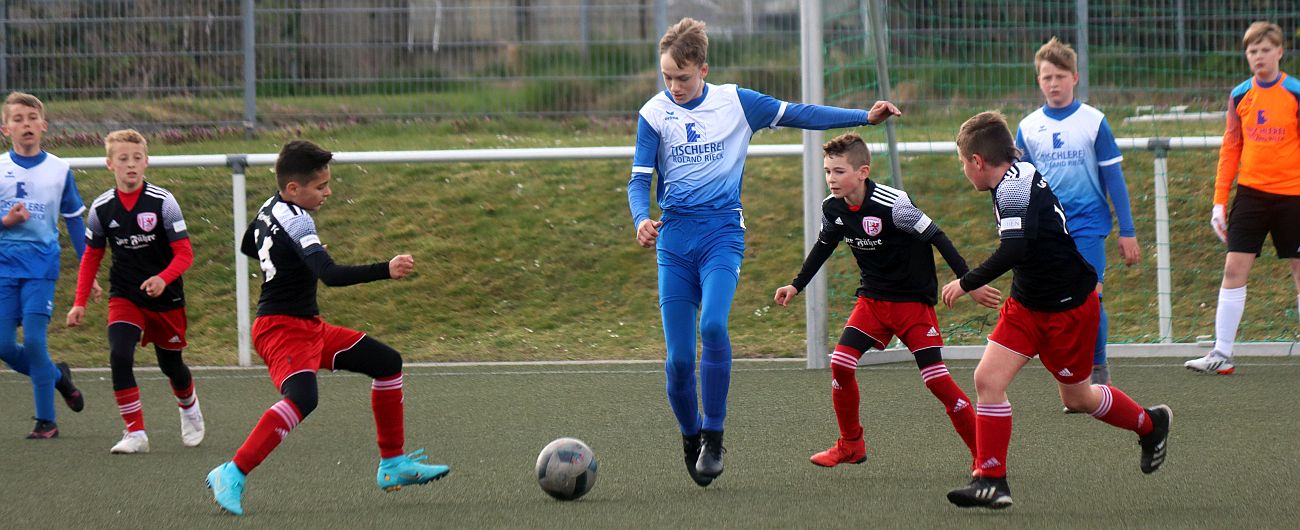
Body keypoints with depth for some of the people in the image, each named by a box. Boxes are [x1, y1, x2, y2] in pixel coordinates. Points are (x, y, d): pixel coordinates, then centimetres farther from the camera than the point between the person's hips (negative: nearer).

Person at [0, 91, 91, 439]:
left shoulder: (59, 170, 3)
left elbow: (75, 223, 10)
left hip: (41, 268, -2)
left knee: (34, 341, -12)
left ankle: (46, 421, 0)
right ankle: (57, 376, 25)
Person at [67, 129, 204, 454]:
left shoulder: (162, 202, -13)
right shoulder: (101, 208, -4)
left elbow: (184, 253, -12)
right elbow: (91, 257, 8)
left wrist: (163, 279, -30)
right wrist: (80, 303, 3)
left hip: (166, 298, -1)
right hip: (124, 296, 1)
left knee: (170, 364, 13)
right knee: (119, 357, -20)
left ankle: (190, 410, 46)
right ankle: (135, 433, -15)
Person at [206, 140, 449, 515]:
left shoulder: (270, 209, 9)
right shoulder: (295, 220, -21)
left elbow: (248, 247, 30)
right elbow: (330, 274, -33)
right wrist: (386, 270, -38)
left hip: (308, 328, 11)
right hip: (282, 328, -11)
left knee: (387, 363, 16)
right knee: (301, 399, -36)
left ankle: (393, 465, 23)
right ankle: (231, 476, -31)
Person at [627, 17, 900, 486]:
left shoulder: (736, 103, 3)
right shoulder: (654, 113, 2)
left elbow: (798, 115, 9)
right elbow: (639, 179, 2)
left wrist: (865, 117, 4)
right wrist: (641, 220, -19)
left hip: (722, 233, -1)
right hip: (674, 240, 1)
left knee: (712, 325, -27)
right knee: (678, 357, -5)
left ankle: (713, 436, -14)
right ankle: (690, 439, 19)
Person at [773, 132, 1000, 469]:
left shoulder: (891, 204, -24)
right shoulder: (833, 208, -4)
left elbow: (936, 237, -19)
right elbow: (824, 247, 16)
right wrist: (796, 286, 20)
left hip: (913, 299, -6)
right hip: (873, 299, 6)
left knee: (936, 378, -13)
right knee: (841, 363, -9)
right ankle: (851, 446, 9)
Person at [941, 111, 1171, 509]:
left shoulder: (1014, 186, -26)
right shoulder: (1019, 176, 3)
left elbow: (1015, 250, -35)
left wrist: (966, 283, -27)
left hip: (1068, 308, -9)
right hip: (1027, 305, 9)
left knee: (1076, 397, 9)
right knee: (987, 379, -5)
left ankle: (1150, 424, 35)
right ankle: (991, 482, -3)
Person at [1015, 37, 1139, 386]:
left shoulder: (1093, 122, 0)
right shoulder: (1028, 127, 7)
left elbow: (1114, 178, 3)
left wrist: (1127, 232, 1)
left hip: (1088, 223, -2)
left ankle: (1099, 369, 3)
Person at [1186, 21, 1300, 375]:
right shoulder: (1240, 96, 6)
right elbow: (1230, 150, 10)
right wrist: (1219, 201, 5)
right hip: (1251, 192, 3)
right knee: (1234, 269, -4)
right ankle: (1221, 355, -3)